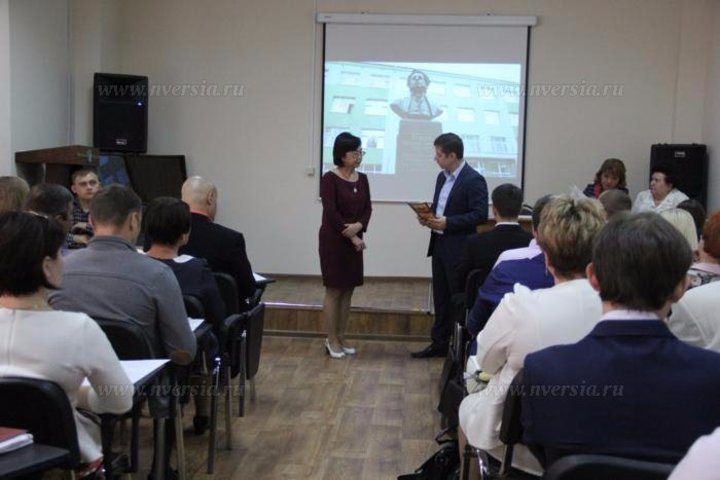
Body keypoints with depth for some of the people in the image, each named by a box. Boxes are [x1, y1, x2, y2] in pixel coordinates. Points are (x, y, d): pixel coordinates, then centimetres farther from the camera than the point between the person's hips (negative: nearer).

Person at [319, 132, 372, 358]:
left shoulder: (362, 179, 8)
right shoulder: (330, 179, -11)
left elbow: (367, 208, 5)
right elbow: (330, 213, -16)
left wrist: (359, 226, -15)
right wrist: (351, 236, -13)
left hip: (354, 240, 6)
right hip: (333, 240, -6)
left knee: (348, 290, 9)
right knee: (334, 290, -1)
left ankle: (341, 337, 17)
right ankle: (332, 340, 7)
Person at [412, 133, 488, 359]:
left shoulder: (474, 180, -14)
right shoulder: (442, 177, 13)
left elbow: (480, 214, -19)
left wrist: (448, 222, -22)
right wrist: (428, 217, 1)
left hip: (458, 249, -8)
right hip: (439, 245, 8)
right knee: (441, 298, 14)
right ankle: (439, 344, 23)